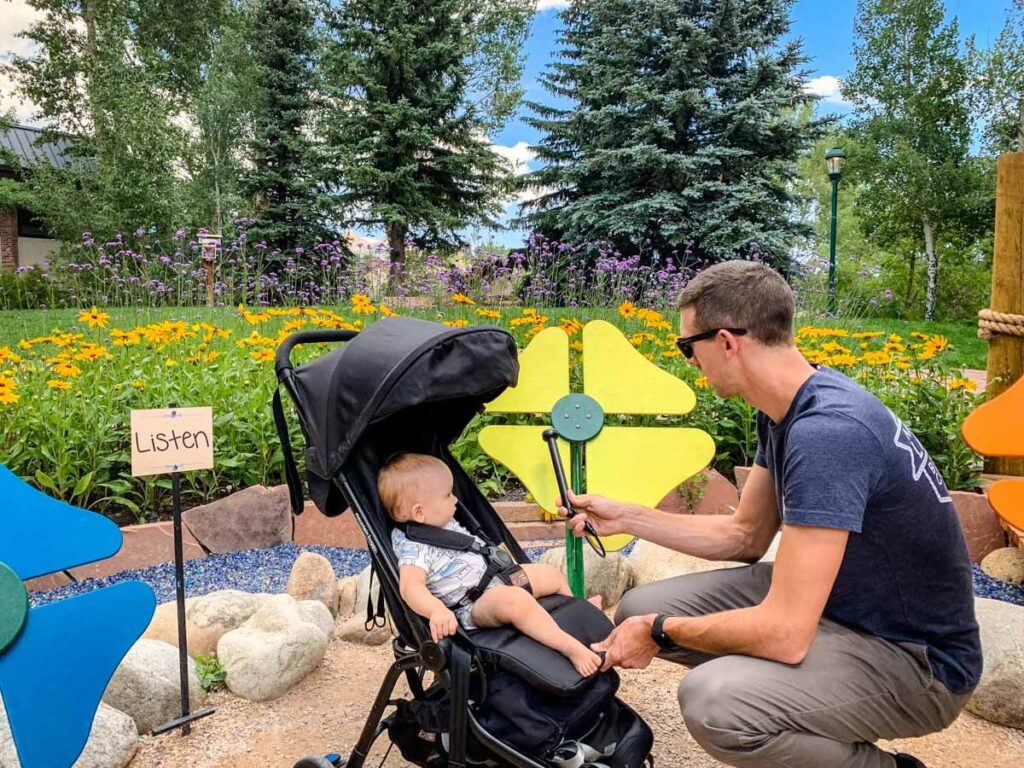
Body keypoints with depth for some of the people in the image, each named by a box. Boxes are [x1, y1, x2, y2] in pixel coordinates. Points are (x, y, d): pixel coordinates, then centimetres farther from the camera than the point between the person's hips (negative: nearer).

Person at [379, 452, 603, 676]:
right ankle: (571, 648, -36)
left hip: (498, 577, 10)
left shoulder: (444, 523, 9)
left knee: (552, 574, 21)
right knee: (515, 599, -40)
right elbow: (411, 586, -37)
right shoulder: (414, 547, -21)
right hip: (473, 607, -10)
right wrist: (437, 611, -53)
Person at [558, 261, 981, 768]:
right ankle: (825, 727, 12)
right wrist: (627, 518, 6)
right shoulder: (785, 410, 0)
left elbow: (785, 633, -30)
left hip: (916, 659, -8)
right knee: (640, 611, 1)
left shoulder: (826, 431, -30)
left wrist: (659, 632, -16)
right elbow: (745, 536, 11)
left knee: (713, 701, -33)